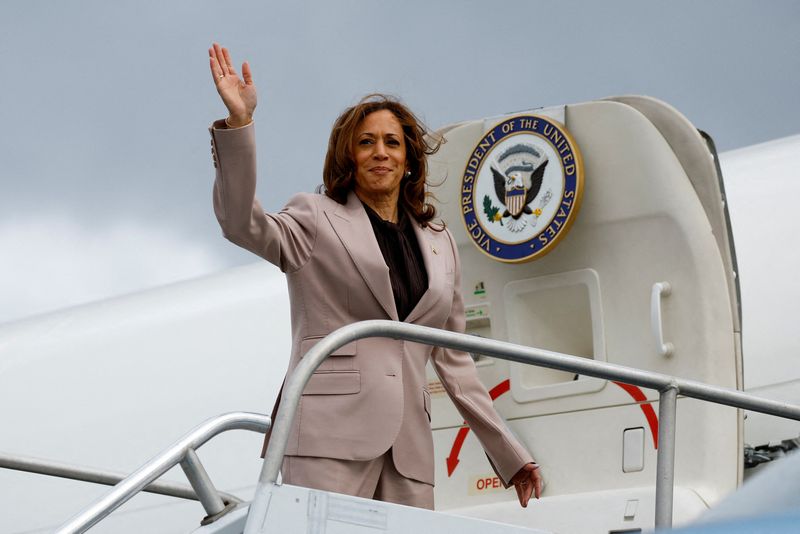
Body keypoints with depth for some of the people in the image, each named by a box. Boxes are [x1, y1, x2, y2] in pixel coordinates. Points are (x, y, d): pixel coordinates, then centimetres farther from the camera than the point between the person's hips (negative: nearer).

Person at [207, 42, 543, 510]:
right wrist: (239, 122, -24)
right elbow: (243, 223, -11)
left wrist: (509, 453, 21)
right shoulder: (318, 220, 9)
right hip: (332, 434, -5)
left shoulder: (439, 243, 21)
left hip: (408, 445, 5)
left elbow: (453, 359, 24)